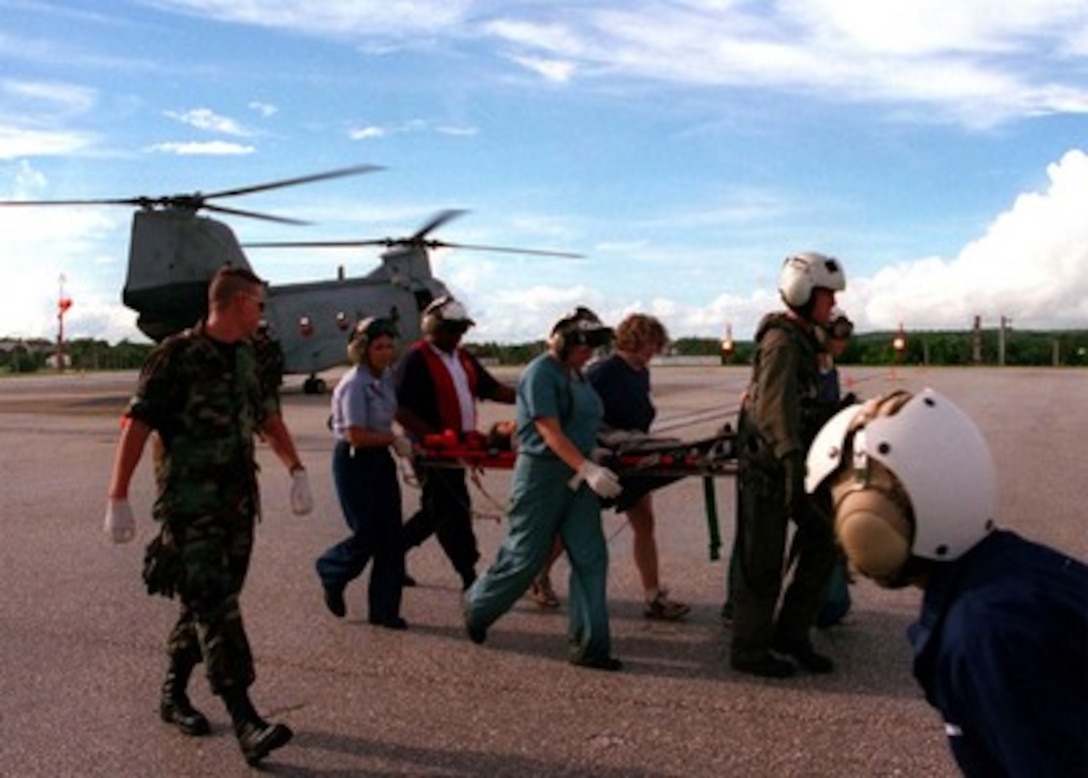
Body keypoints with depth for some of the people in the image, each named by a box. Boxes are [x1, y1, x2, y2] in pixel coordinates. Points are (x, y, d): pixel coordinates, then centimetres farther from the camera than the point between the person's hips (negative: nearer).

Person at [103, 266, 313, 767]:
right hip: (191, 506, -7)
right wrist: (118, 499, -17)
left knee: (210, 602, 14)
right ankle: (246, 724, -13)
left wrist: (296, 470, 9)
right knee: (215, 608, -11)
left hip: (238, 503, 7)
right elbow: (136, 426, -13)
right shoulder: (176, 356, -12)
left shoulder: (246, 358, 11)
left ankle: (173, 693, 31)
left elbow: (269, 418, 19)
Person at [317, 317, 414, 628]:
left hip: (380, 459, 8)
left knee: (392, 536, 4)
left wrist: (401, 440, 9)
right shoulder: (355, 384, -19)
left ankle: (384, 609, 14)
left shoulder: (387, 376, 5)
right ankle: (331, 572, 30)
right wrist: (393, 439, -14)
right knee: (367, 535, -3)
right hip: (353, 462, -8)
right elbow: (355, 435, -22)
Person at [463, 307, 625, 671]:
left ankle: (589, 646, 6)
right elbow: (551, 432, -22)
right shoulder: (540, 373, -14)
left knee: (590, 558, 1)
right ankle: (477, 608, 30)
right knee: (524, 557, 3)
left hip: (576, 474, 8)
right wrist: (587, 469, -30)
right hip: (543, 473, -8)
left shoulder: (576, 375, 13)